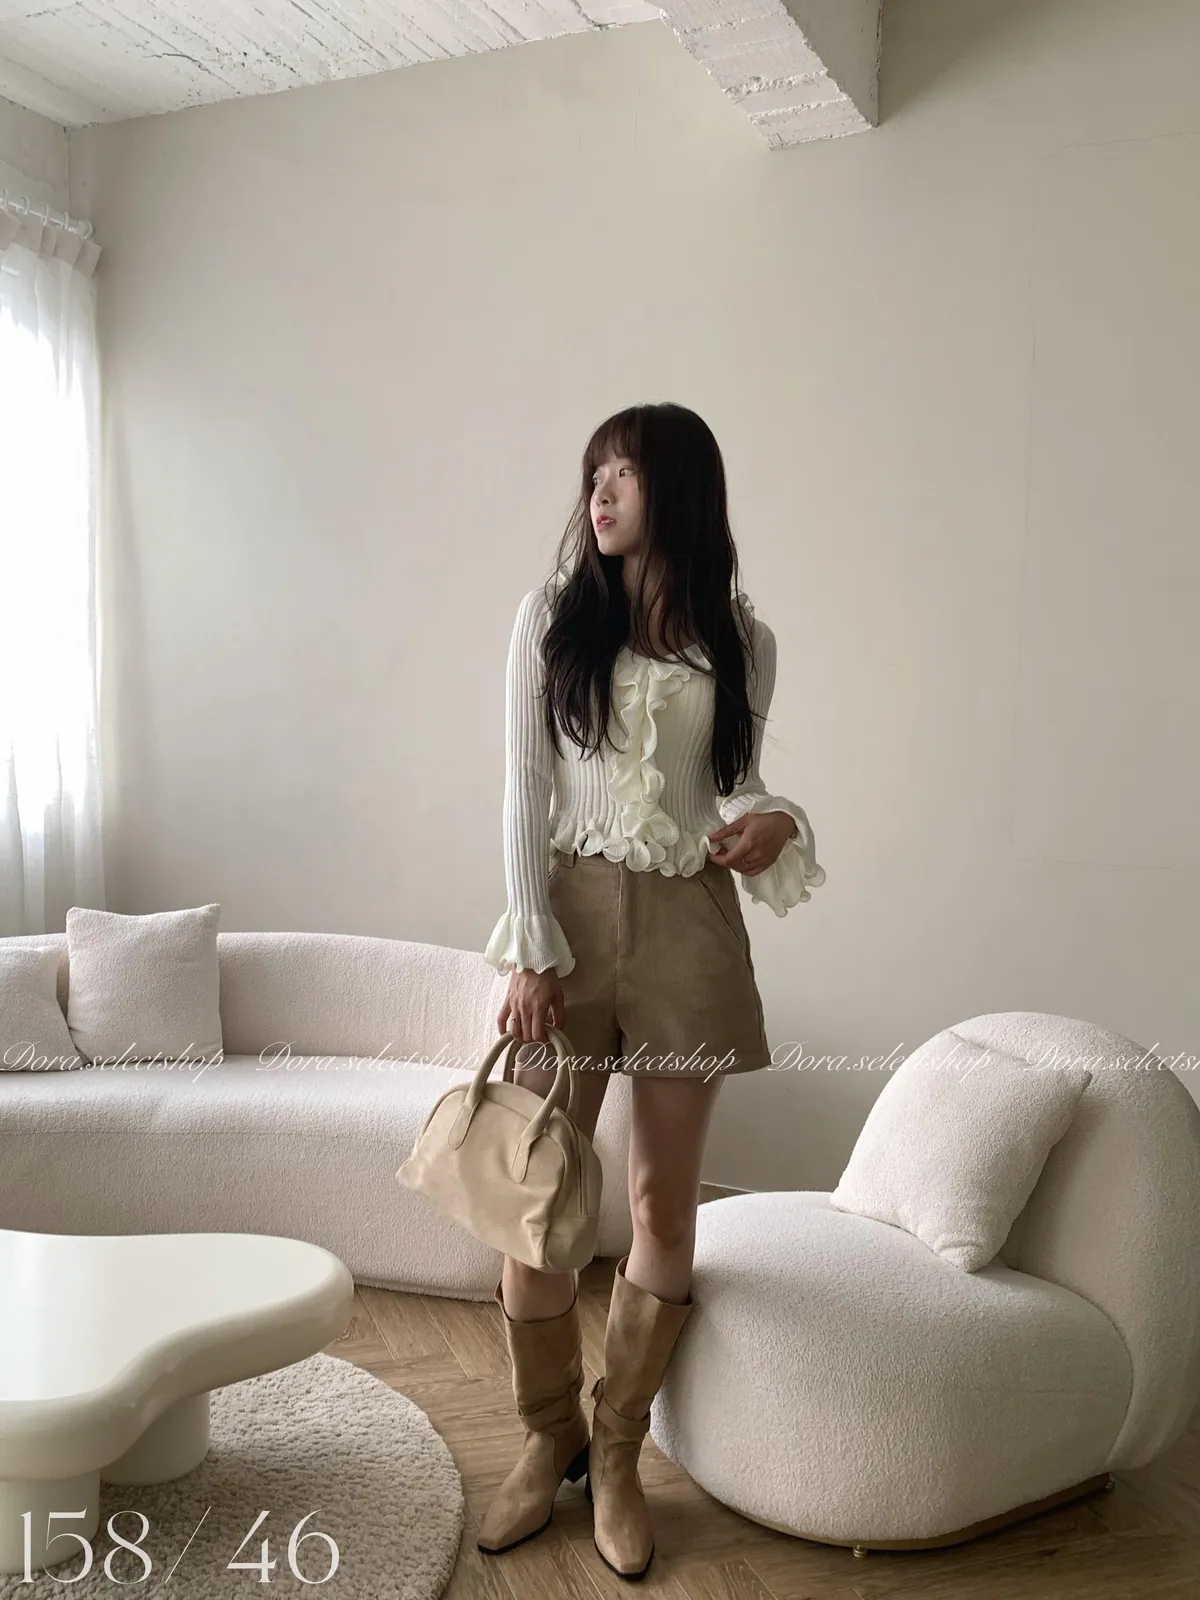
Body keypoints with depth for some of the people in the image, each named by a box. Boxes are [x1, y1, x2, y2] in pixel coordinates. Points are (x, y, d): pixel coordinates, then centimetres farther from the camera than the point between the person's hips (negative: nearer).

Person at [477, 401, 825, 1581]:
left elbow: (730, 785, 13)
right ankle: (548, 1439, 25)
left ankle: (617, 1454, 25)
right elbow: (525, 794, -2)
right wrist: (533, 950, -9)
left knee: (664, 1203, 6)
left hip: (690, 928, 1)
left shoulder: (740, 642, 5)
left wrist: (771, 821, -11)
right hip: (570, 914, -1)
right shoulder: (552, 617, 2)